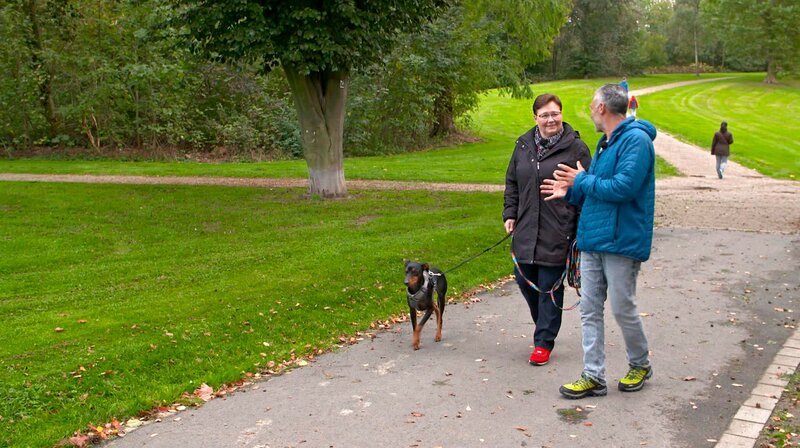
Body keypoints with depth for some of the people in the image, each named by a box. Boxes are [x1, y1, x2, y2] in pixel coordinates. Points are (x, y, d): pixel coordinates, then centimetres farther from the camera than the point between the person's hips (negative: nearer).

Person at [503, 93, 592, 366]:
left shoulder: (575, 148, -4)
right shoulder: (524, 145, 11)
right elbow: (512, 183, 19)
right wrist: (510, 214, 8)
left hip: (557, 234, -5)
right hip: (526, 231, 6)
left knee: (549, 287, 1)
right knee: (525, 280, 12)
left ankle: (544, 342, 14)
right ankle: (546, 327, 35)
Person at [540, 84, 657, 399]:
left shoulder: (636, 140, -13)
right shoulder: (606, 143, 18)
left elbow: (623, 187, -24)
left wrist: (583, 180, -13)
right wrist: (571, 193, 14)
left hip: (621, 242, -9)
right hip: (592, 240, 9)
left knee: (622, 309, 2)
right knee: (590, 309, 7)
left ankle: (640, 365, 27)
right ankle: (593, 377, 13)